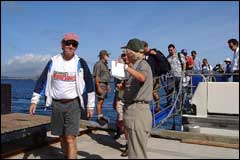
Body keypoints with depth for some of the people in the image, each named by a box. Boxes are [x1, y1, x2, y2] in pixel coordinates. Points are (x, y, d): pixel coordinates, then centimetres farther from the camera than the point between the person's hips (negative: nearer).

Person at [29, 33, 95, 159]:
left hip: (73, 104, -3)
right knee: (62, 137, 16)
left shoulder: (80, 63, -4)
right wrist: (34, 100, 3)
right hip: (57, 104, 3)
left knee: (70, 139, -9)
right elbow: (42, 81, 7)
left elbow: (89, 84, -1)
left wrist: (90, 105, -1)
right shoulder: (53, 61, 3)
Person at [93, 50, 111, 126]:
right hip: (100, 84, -9)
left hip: (105, 84, 9)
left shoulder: (105, 64, 17)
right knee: (100, 101, -6)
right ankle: (99, 117, 1)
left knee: (102, 101, 13)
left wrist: (108, 85, 20)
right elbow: (96, 77, -17)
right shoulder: (98, 64, -12)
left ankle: (101, 116, 21)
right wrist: (98, 87, -21)